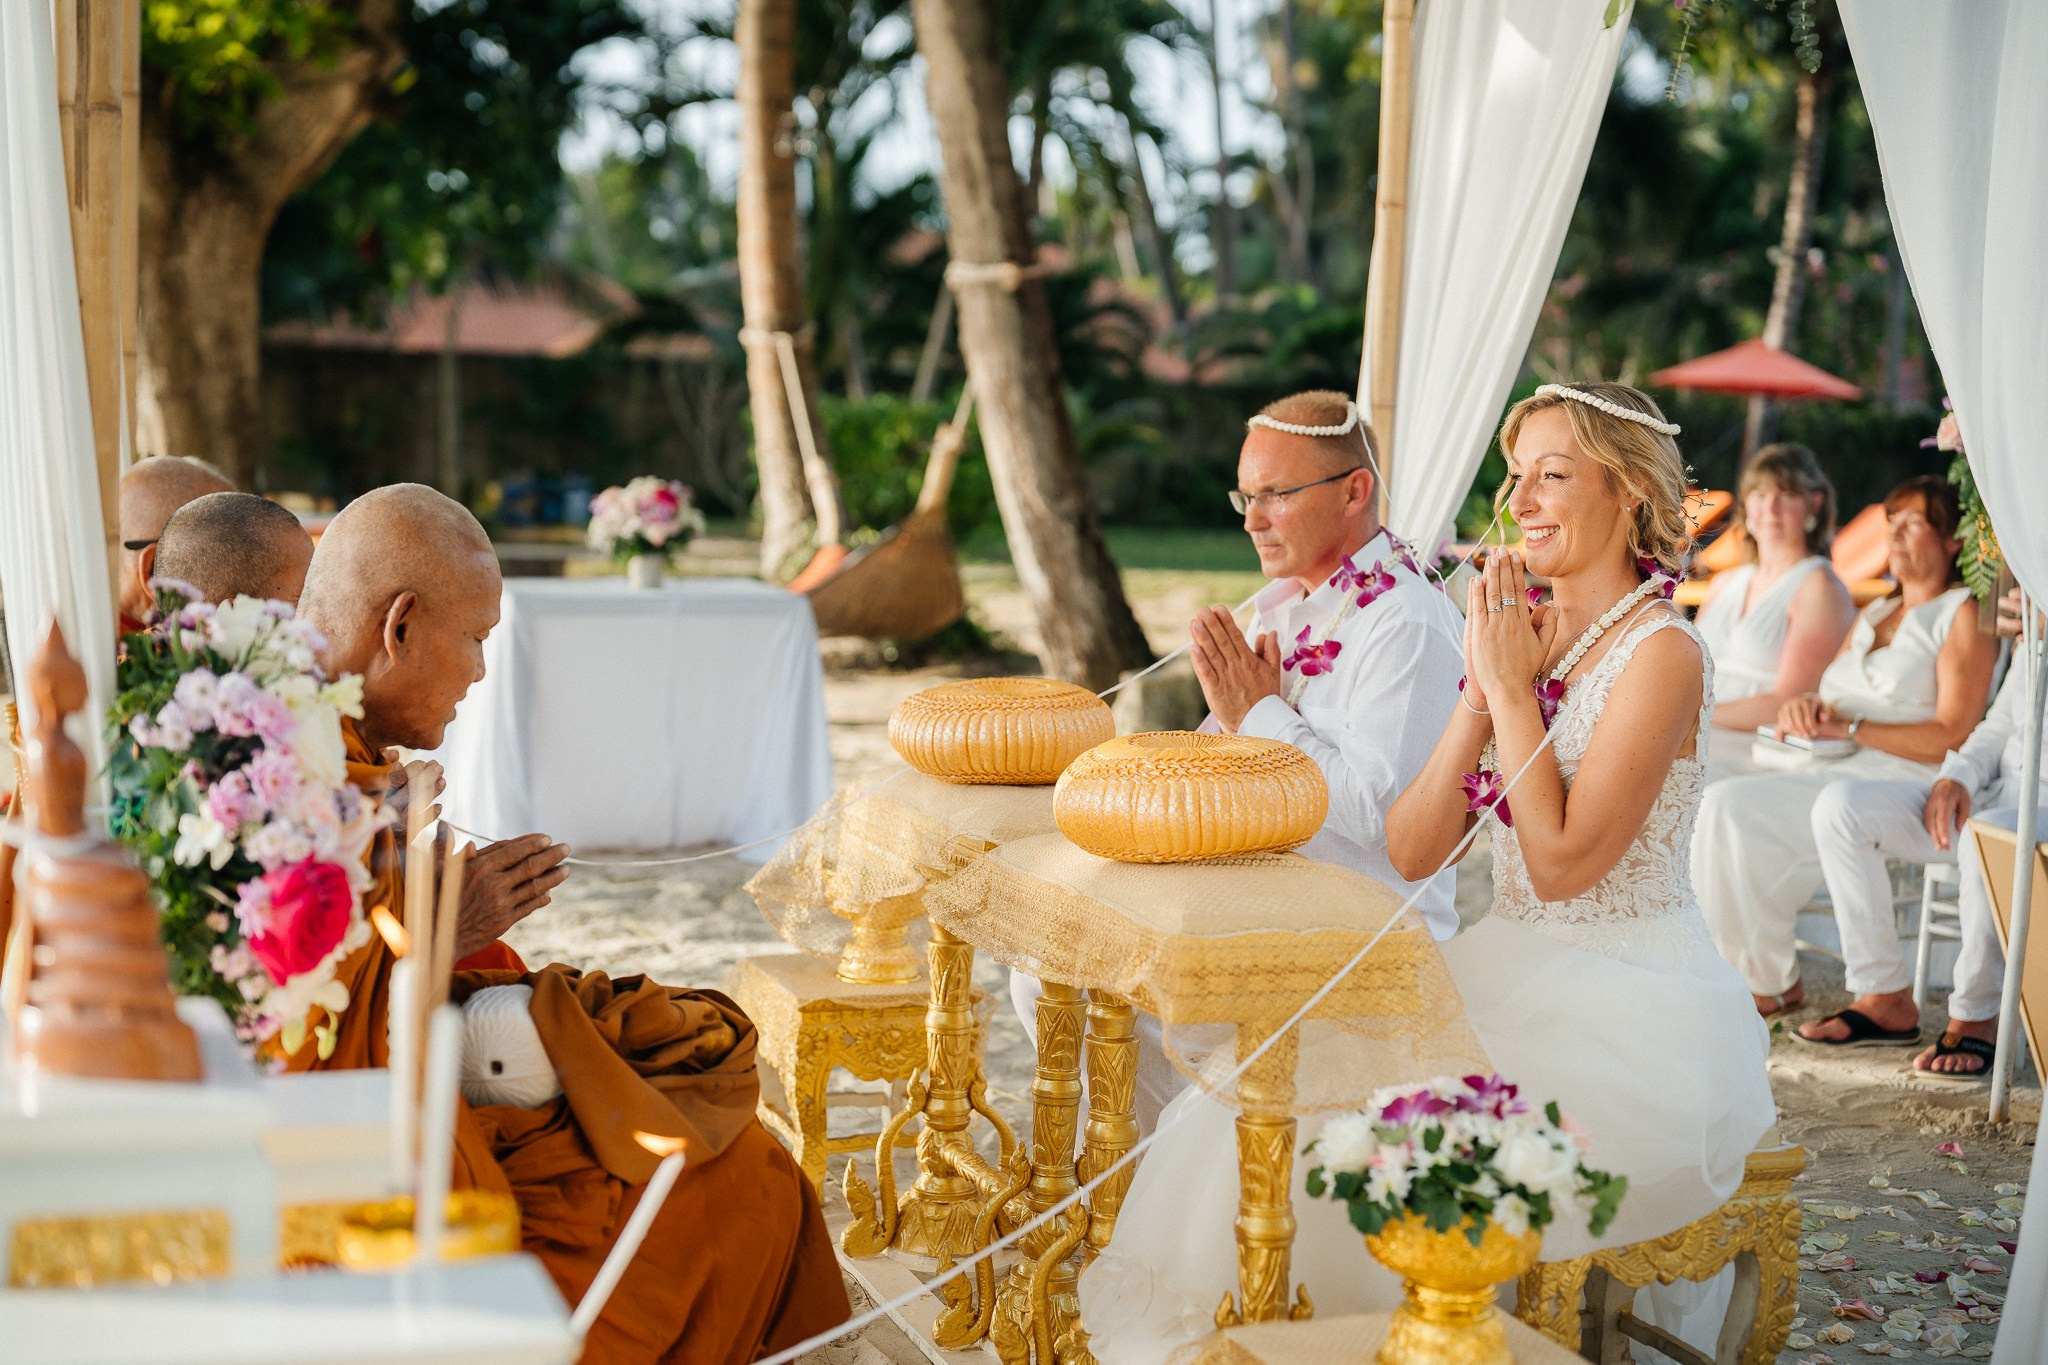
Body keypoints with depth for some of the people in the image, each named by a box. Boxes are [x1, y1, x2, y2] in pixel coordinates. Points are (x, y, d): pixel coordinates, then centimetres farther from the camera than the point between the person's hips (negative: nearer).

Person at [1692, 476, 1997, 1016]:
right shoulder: (1875, 613, 26)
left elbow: (1952, 738, -11)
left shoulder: (1963, 614, 0)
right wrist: (1802, 707, -3)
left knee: (1735, 808, -27)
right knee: (1717, 806, -21)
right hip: (1830, 771, 7)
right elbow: (1827, 696, 22)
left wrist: (1849, 727, -15)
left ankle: (1772, 982, -13)